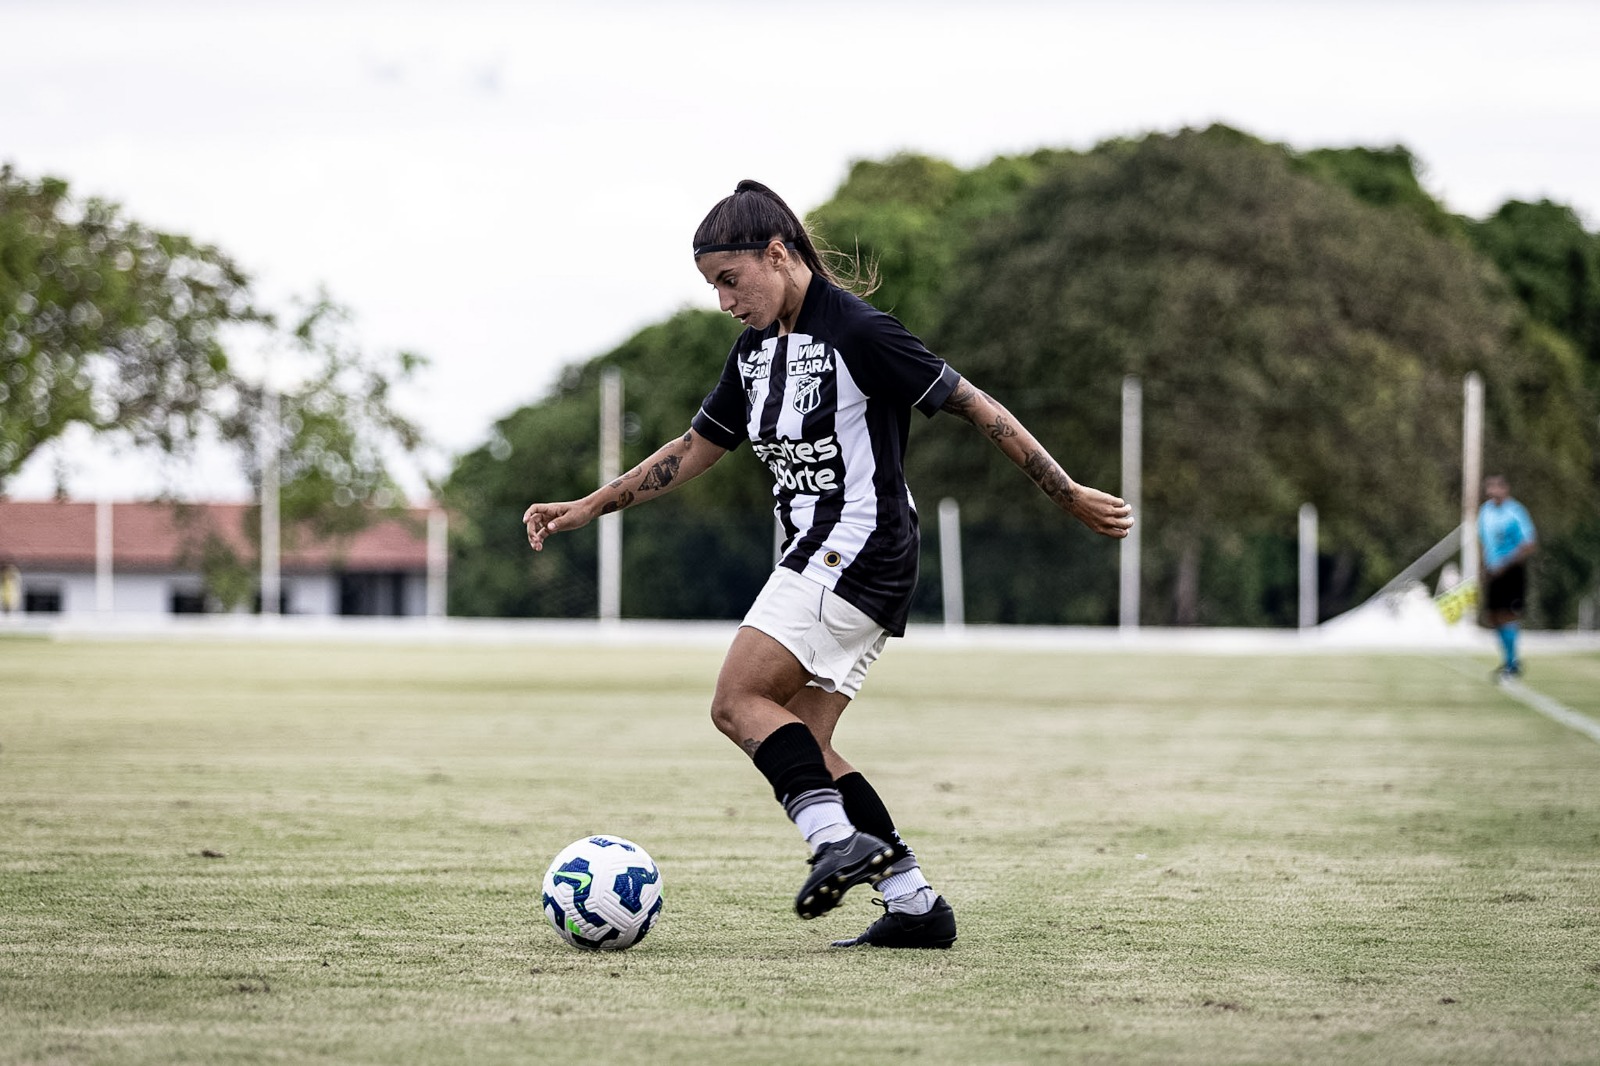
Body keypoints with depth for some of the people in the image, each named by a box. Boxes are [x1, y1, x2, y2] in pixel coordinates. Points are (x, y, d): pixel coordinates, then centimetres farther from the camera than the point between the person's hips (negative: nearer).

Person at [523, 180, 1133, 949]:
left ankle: (841, 841, -24)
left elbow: (977, 408, -11)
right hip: (820, 561, 9)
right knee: (797, 744, 4)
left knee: (739, 702, -16)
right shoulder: (756, 348, 13)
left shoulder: (856, 331, -13)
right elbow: (694, 451, 22)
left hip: (855, 548, -9)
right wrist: (586, 509, 18)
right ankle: (914, 902, 4)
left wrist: (1071, 498, -8)